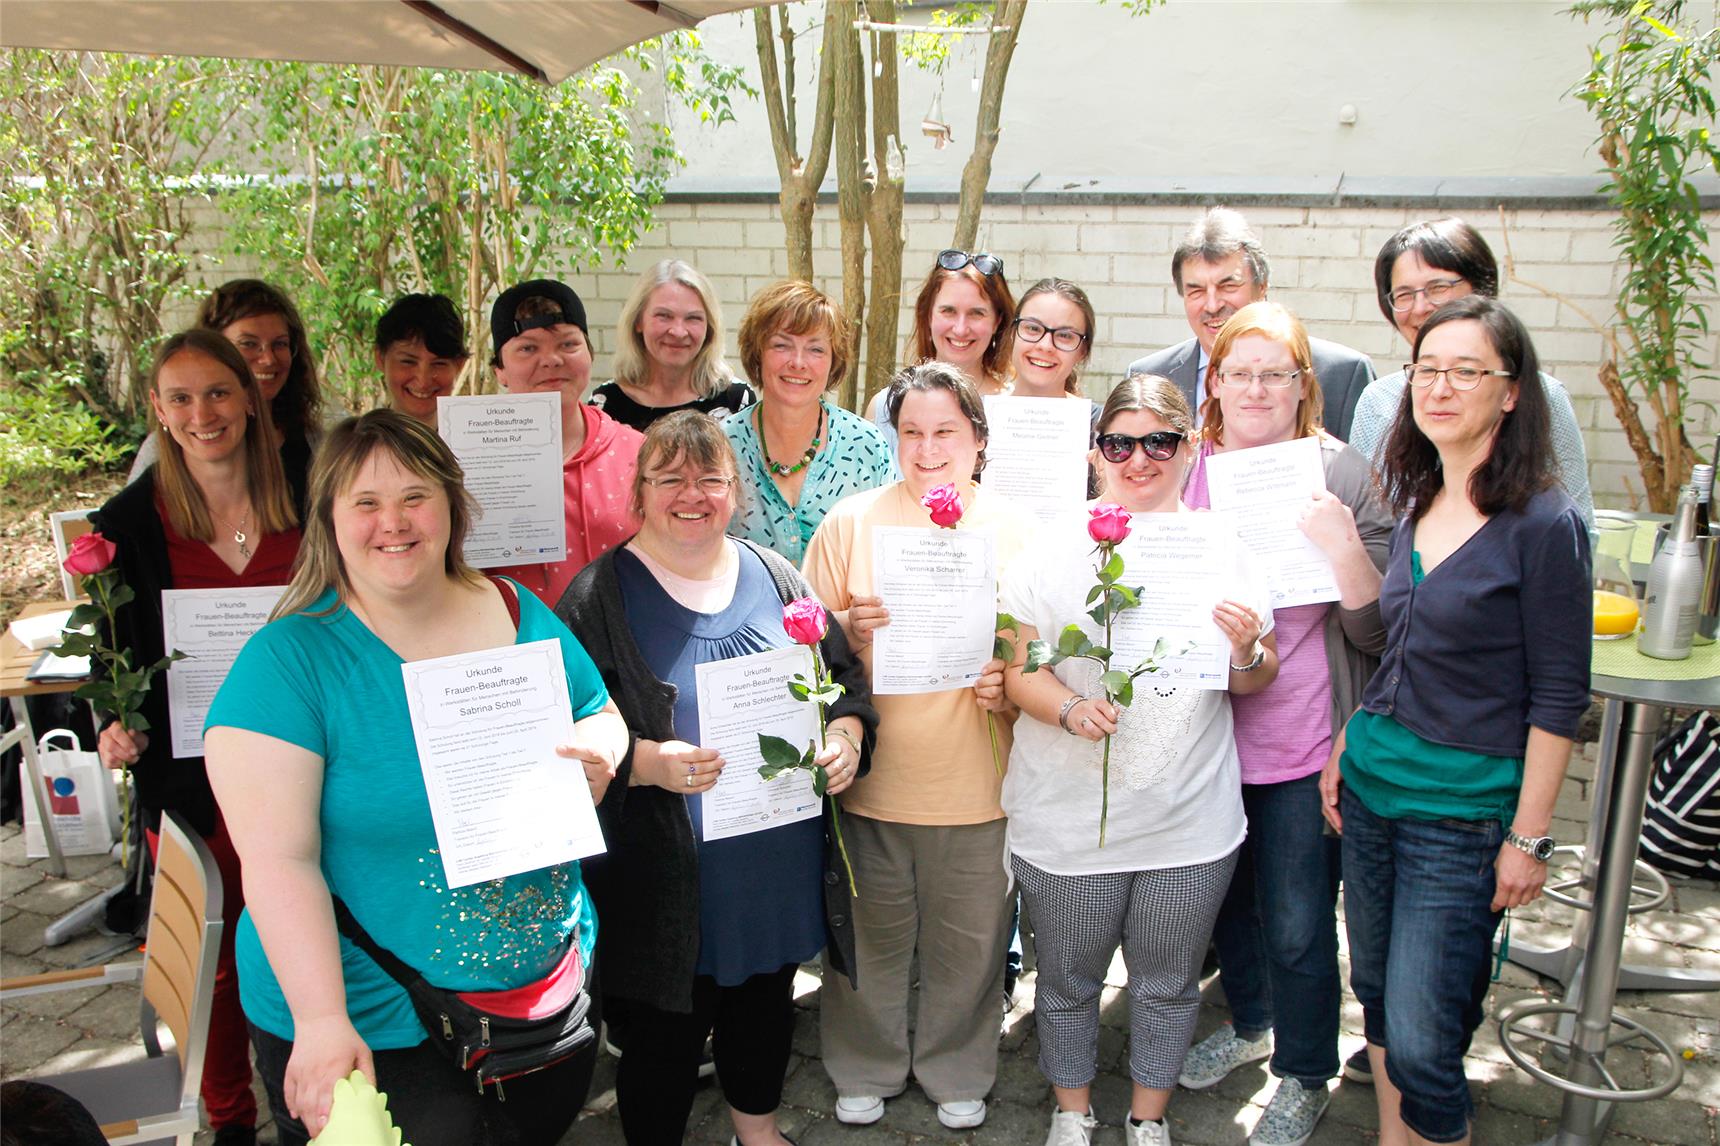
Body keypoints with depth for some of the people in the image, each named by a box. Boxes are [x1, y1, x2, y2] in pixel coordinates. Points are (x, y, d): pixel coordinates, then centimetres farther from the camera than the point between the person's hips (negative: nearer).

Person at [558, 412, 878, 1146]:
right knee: (665, 1035, 9)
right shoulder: (602, 594, -7)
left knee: (766, 1004, 24)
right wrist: (645, 763, -28)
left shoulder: (773, 576, 5)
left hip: (782, 860, 5)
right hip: (667, 873, -4)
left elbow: (845, 676, 11)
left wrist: (846, 736, -8)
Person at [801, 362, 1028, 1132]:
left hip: (976, 782, 1)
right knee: (870, 937, 13)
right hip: (870, 775, 0)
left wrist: (1011, 682, -12)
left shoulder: (1016, 531, 2)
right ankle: (865, 1069, 38)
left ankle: (957, 1074, 38)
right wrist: (847, 630, -18)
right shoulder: (851, 521, -1)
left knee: (969, 942, 13)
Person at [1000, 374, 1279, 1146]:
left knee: (1168, 980, 16)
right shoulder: (1055, 548, -5)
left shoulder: (1225, 549, 2)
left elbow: (1254, 684, 7)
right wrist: (1070, 709, -23)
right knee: (1068, 976, 15)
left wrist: (1246, 652, -15)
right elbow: (1017, 670, -5)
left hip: (1190, 821, 2)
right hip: (1070, 817, -1)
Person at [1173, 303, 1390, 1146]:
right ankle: (1248, 1023, 49)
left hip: (1304, 747, -3)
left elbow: (1377, 634, -10)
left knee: (1297, 926, 7)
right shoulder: (1181, 469, 0)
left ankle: (1303, 1077, 33)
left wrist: (1345, 549, -26)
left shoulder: (1345, 479, -8)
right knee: (1225, 895, 22)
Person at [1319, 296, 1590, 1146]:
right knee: (1377, 997, 18)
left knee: (1421, 1043, -1)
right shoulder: (1413, 507, 7)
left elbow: (1559, 697, -11)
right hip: (1371, 786, 7)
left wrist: (1528, 838, -11)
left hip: (1462, 808, -6)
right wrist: (1344, 750, 11)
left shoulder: (1542, 525, -13)